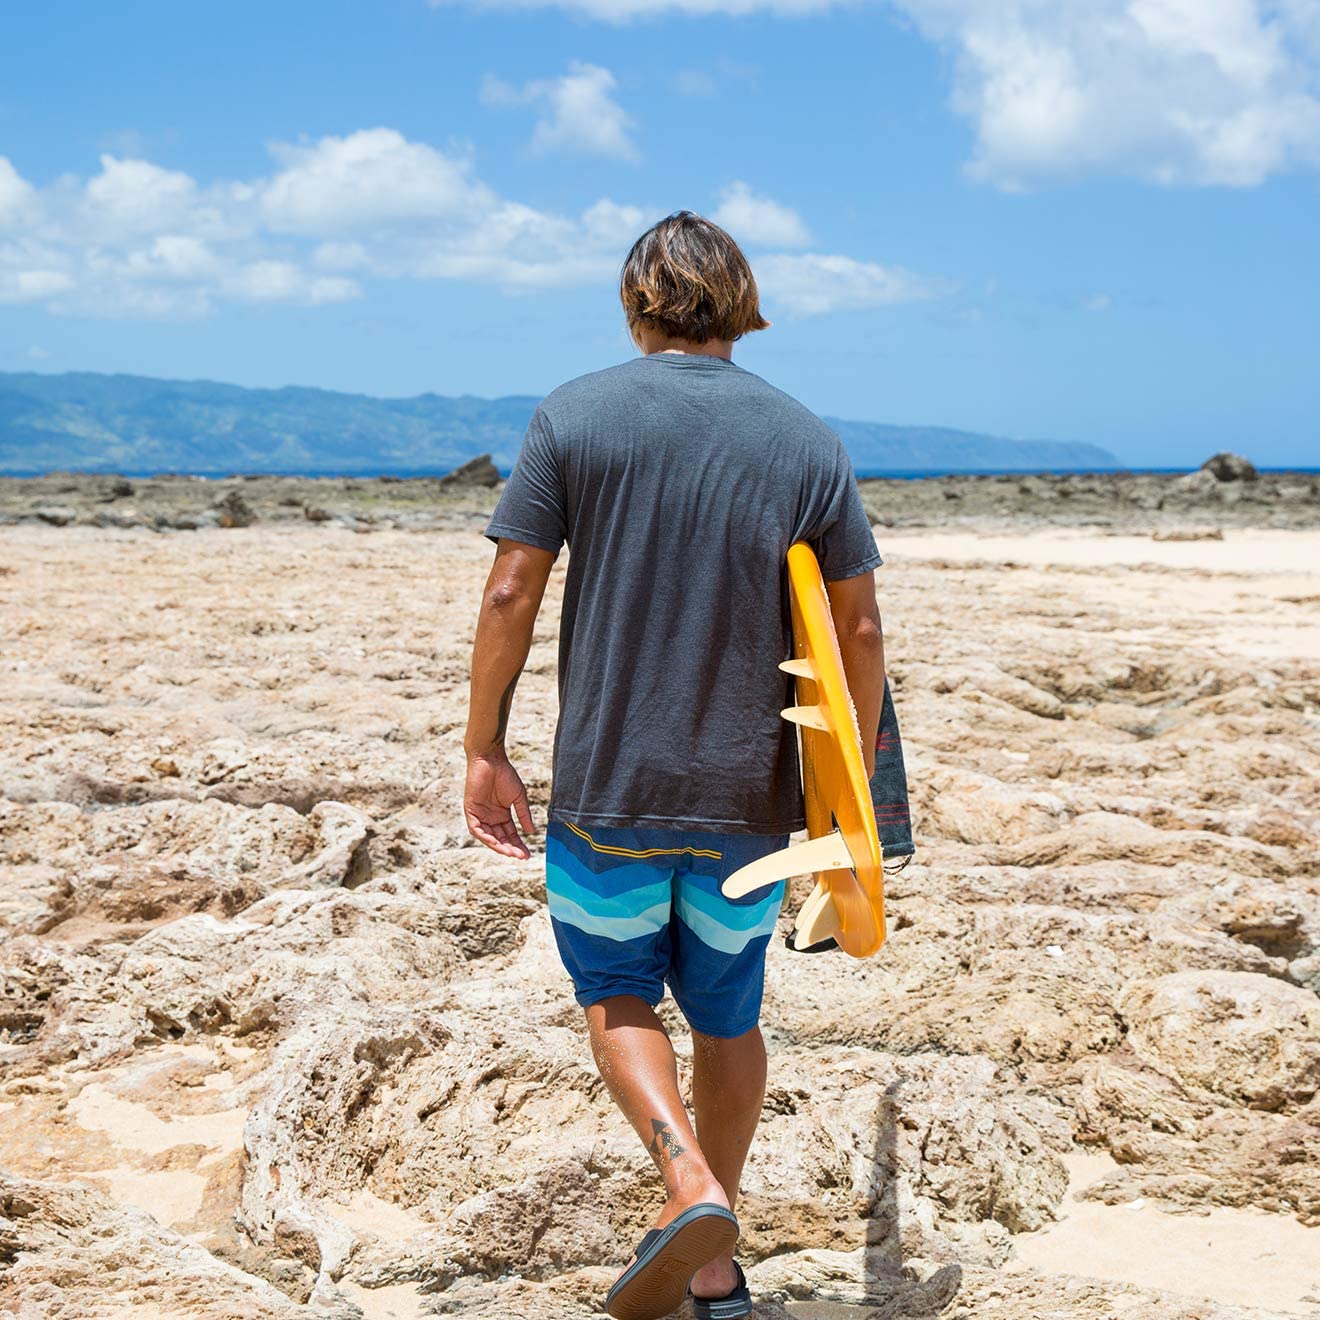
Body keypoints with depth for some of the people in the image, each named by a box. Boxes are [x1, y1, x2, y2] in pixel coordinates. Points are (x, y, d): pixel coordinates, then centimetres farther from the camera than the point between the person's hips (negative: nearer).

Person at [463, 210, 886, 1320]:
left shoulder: (573, 417, -5)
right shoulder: (809, 443, 0)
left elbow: (511, 594, -8)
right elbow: (860, 627, 1)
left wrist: (484, 748, 2)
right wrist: (853, 779, 14)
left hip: (604, 784, -2)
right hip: (750, 792, 2)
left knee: (617, 997, 17)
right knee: (728, 1015, 18)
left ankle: (692, 1187, -7)